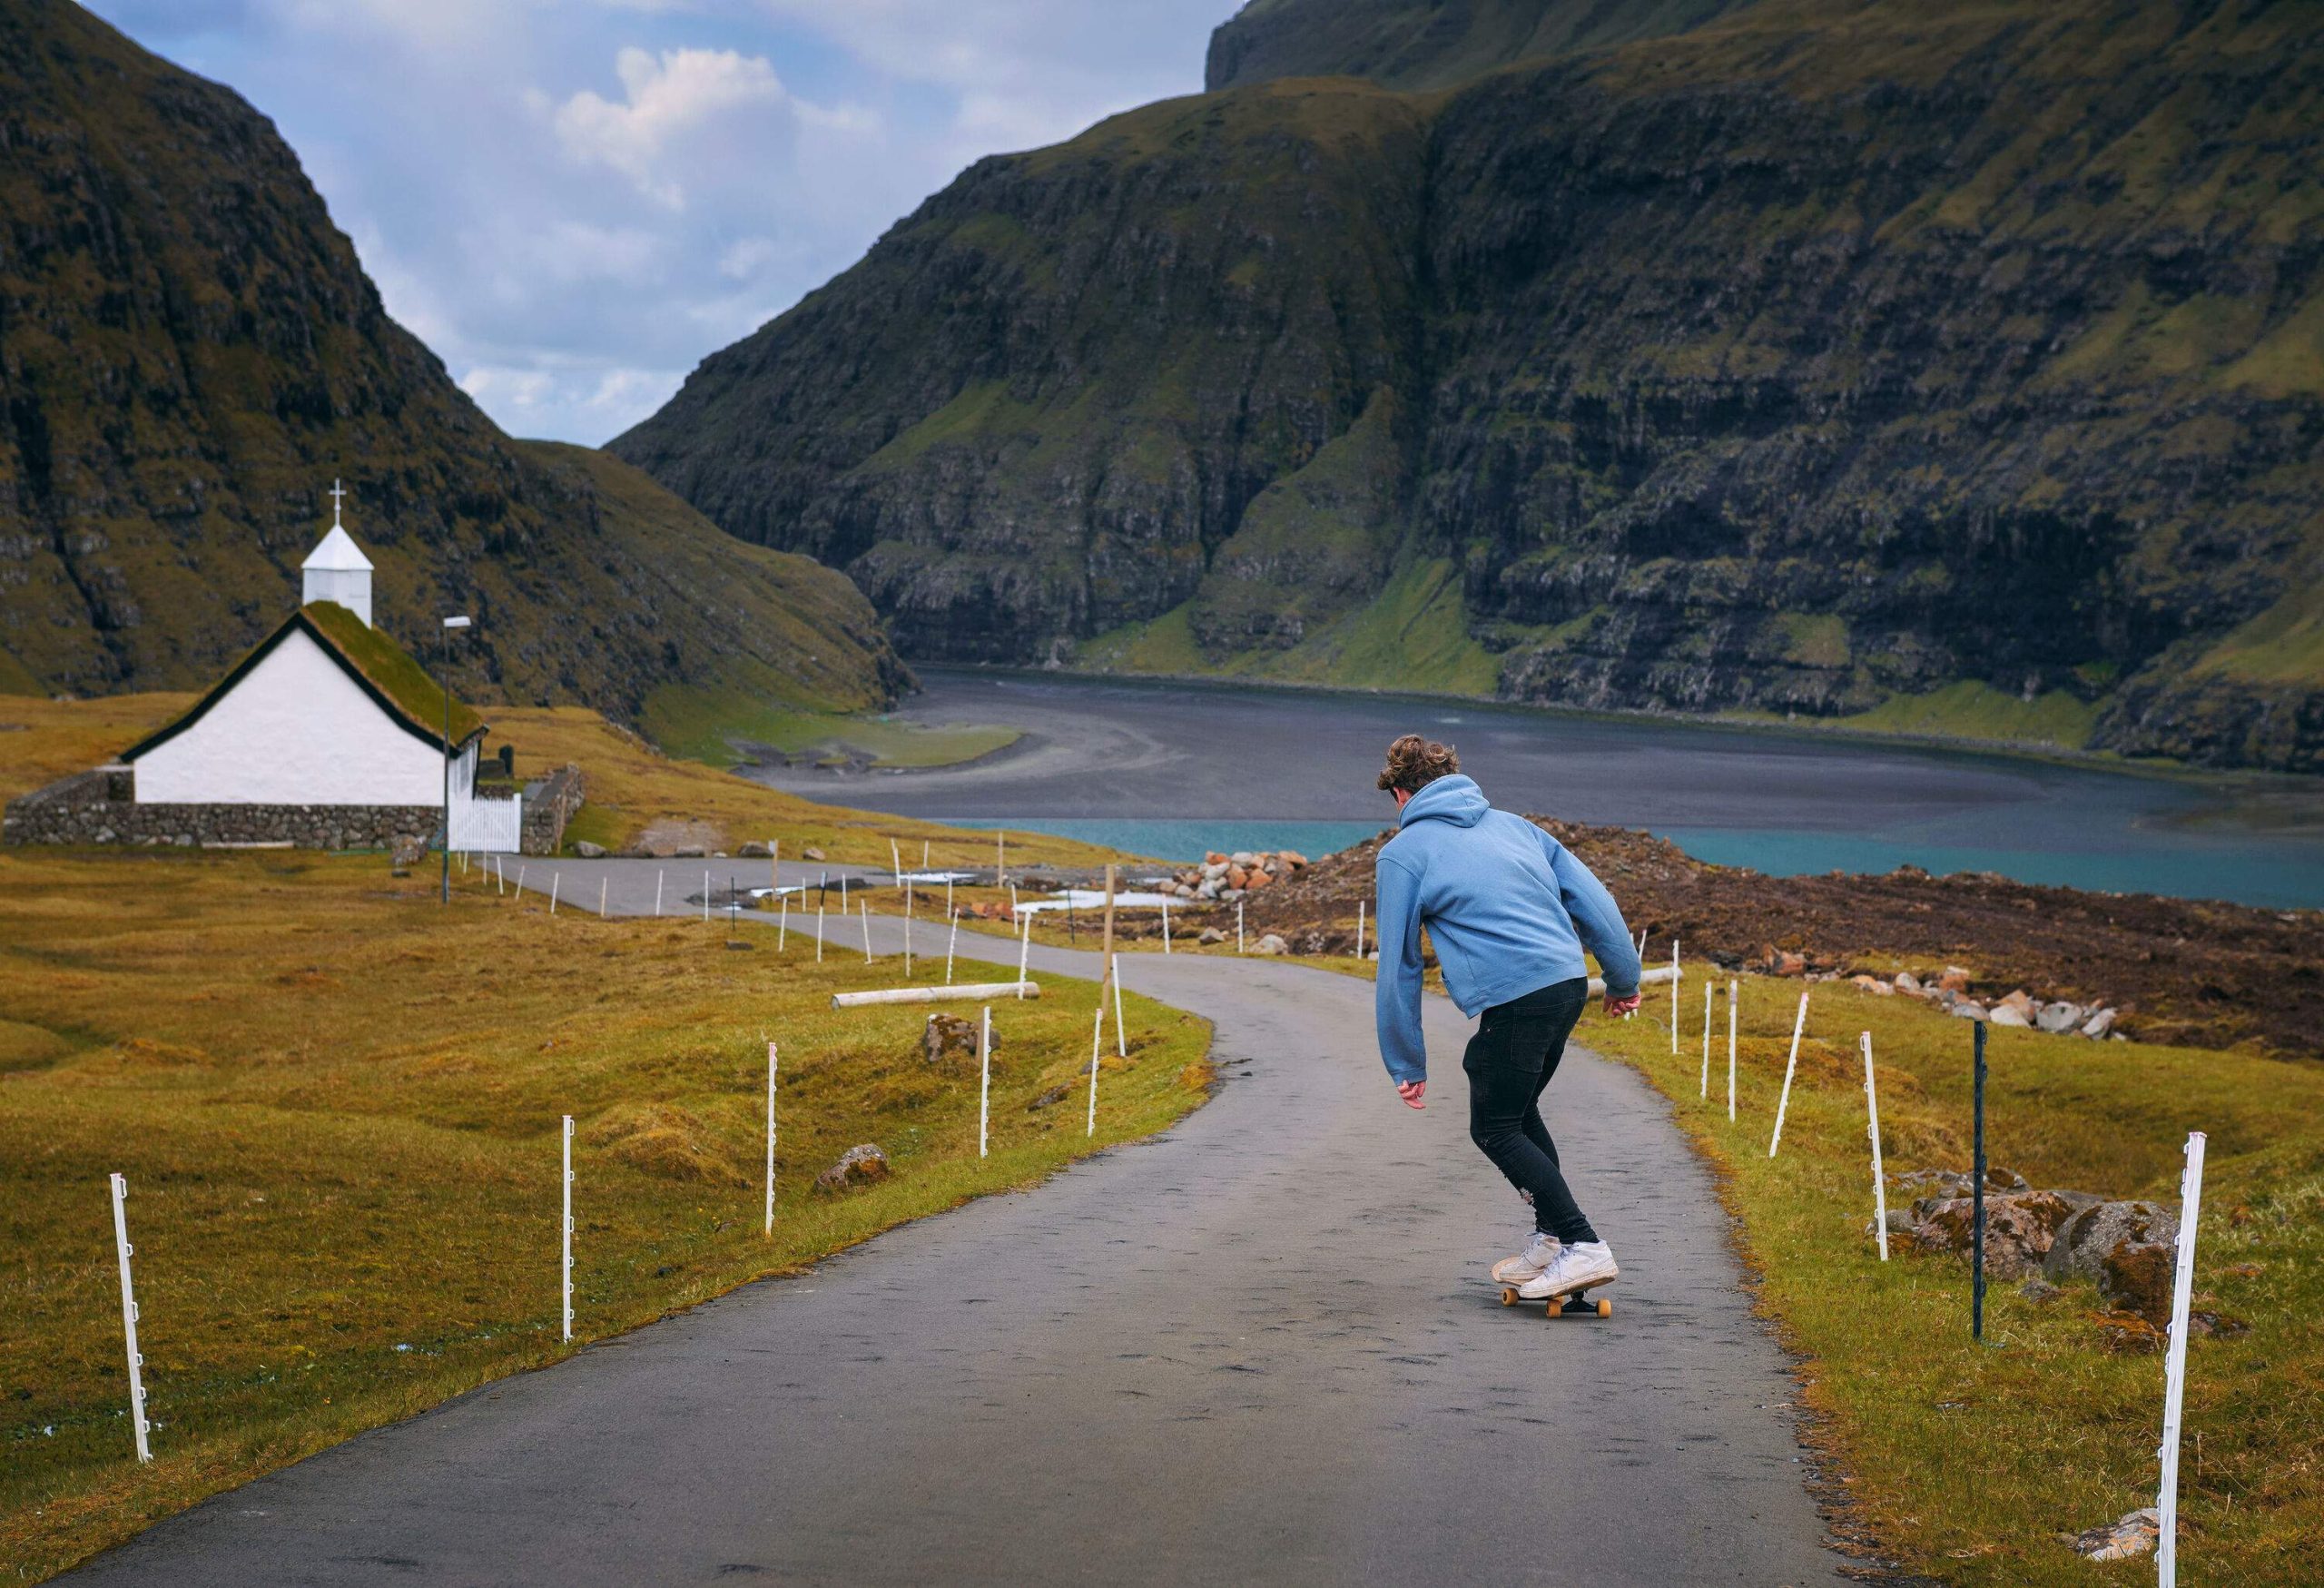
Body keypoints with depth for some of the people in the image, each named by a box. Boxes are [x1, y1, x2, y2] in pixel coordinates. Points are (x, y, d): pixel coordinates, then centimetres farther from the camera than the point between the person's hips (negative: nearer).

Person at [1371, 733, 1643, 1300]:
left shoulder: (1402, 853, 6)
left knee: (1494, 1129, 5)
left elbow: (1398, 967, 5)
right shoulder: (1512, 824, 22)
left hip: (1514, 998, -7)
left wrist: (1406, 1066, 10)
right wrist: (1624, 980, 24)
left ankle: (1583, 1247, -5)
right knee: (1517, 1112, 24)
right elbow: (1593, 899, 17)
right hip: (1570, 981, 7)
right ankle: (1552, 1239, 23)